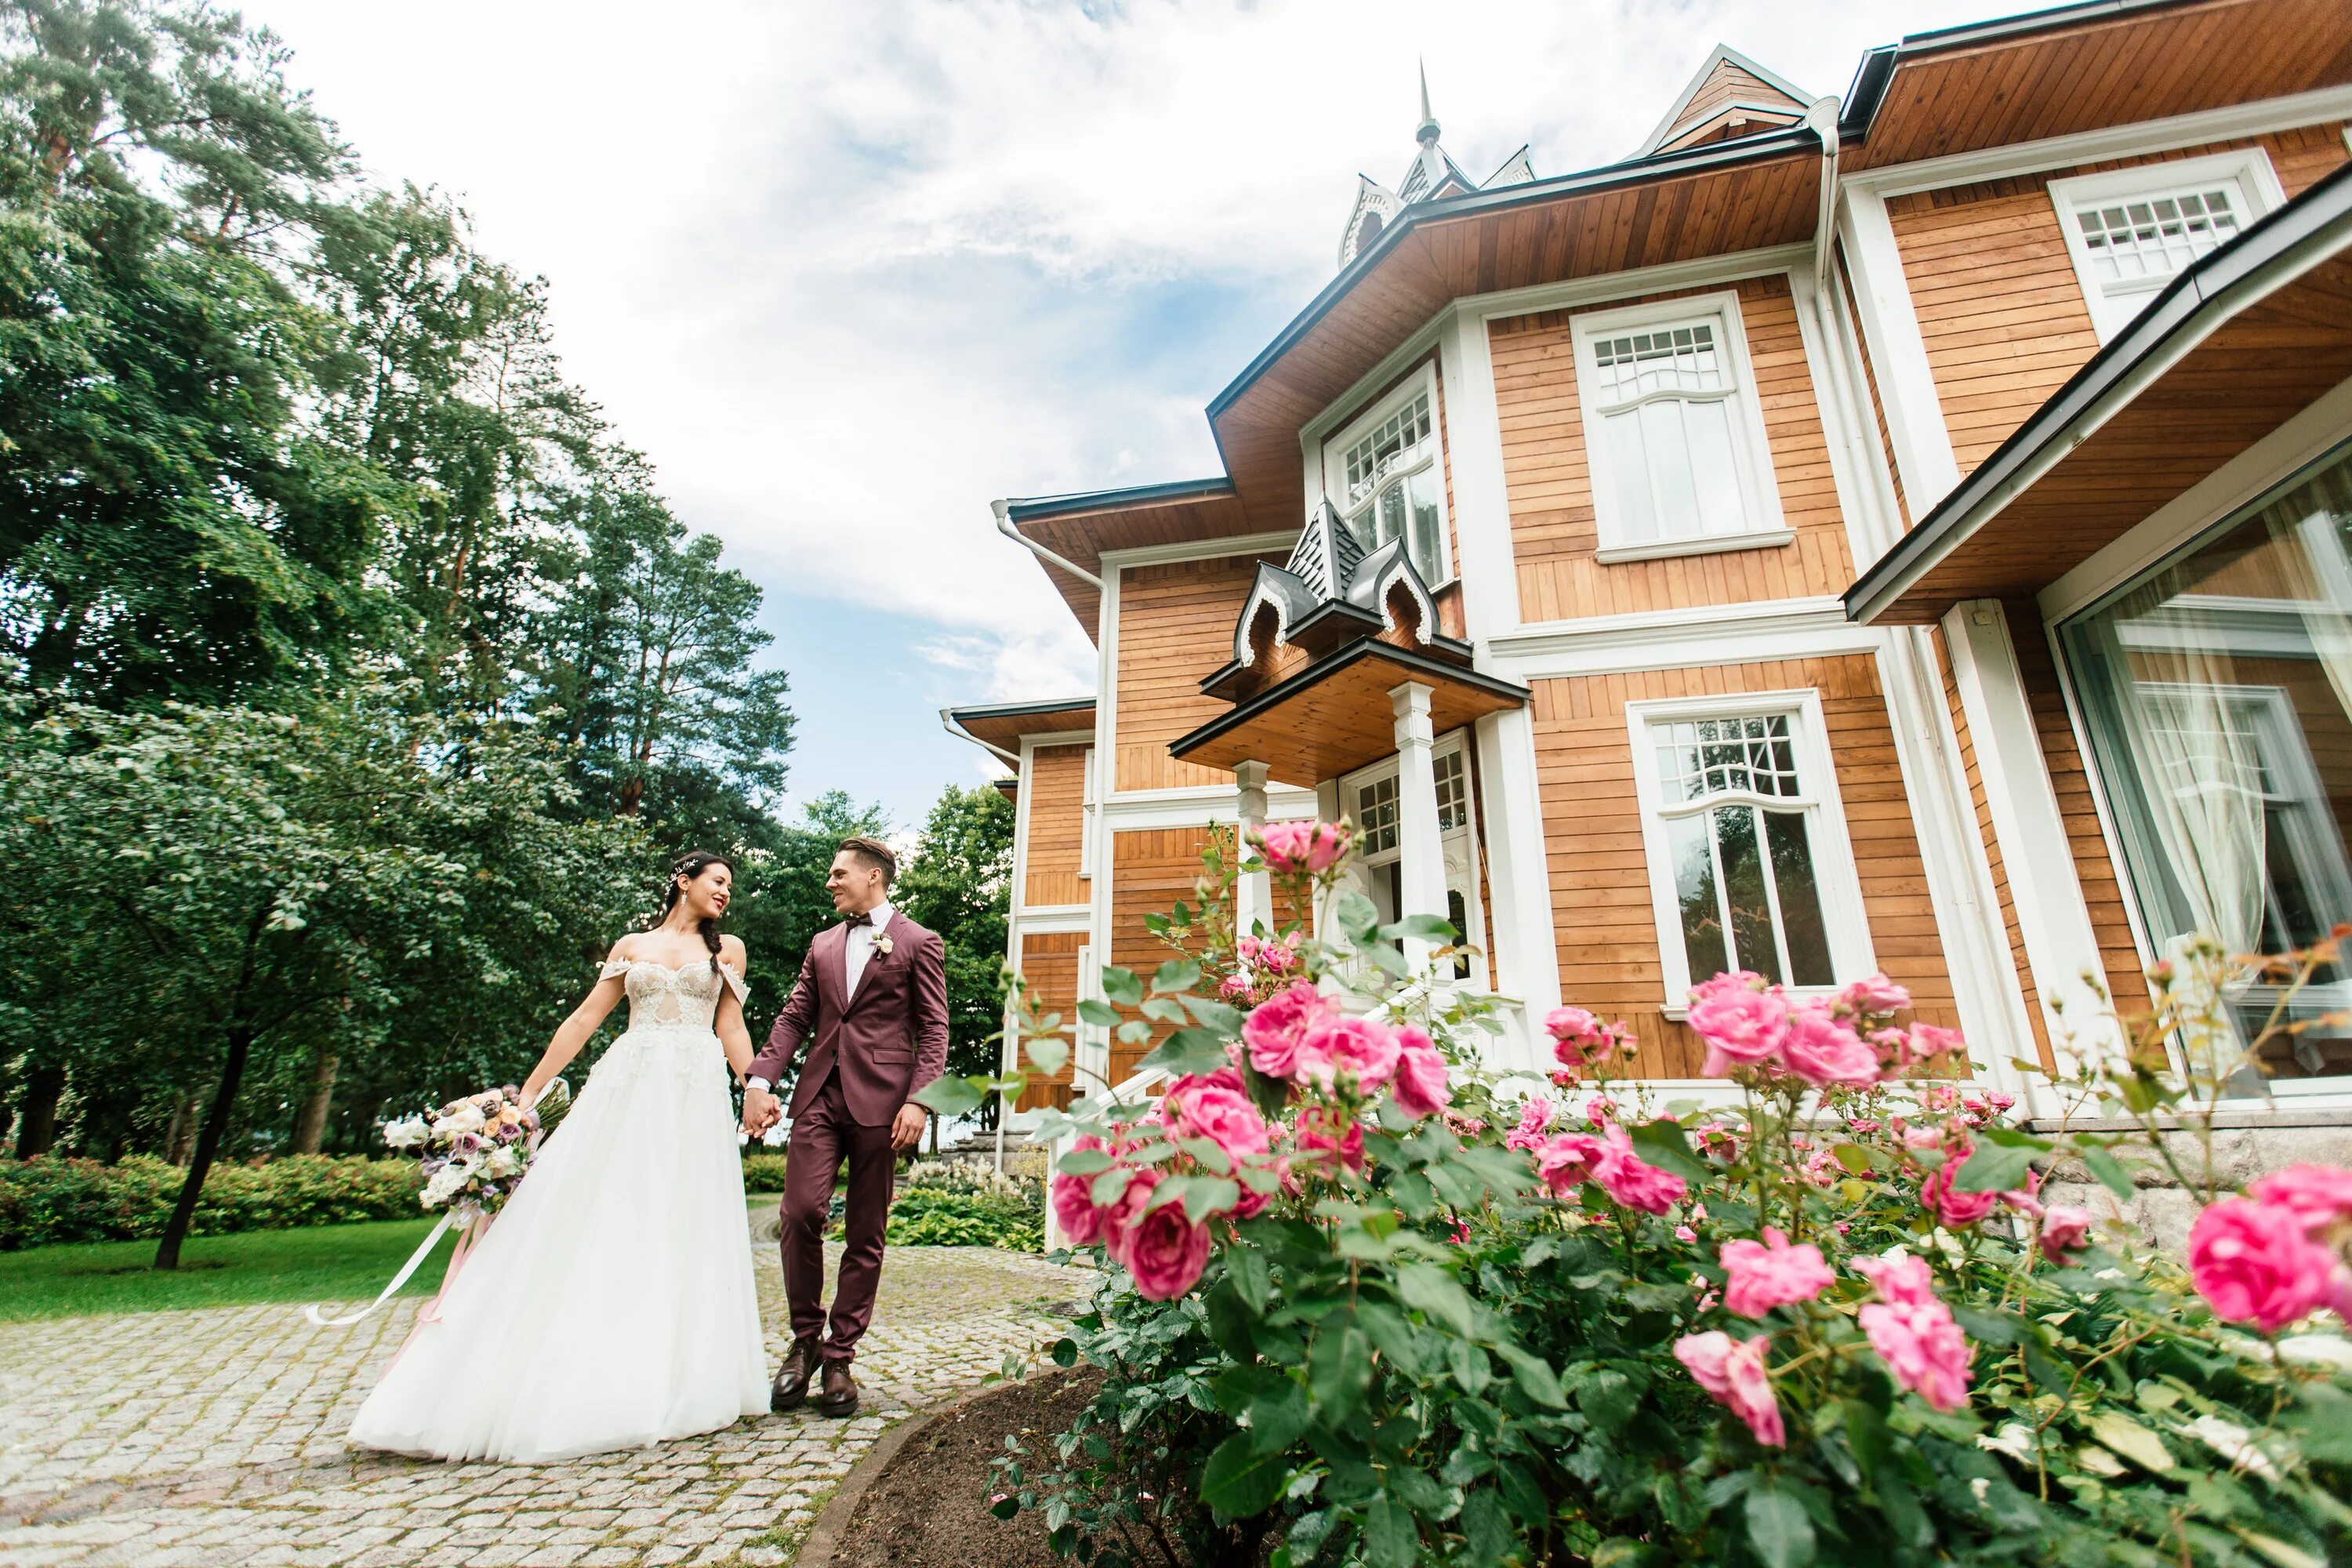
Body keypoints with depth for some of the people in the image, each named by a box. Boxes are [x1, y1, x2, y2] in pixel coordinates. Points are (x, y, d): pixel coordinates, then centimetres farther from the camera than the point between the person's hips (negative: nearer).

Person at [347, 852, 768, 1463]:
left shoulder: (727, 949, 13)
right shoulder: (630, 947, 14)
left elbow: (731, 1029, 7)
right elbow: (584, 1020, 13)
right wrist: (527, 1093, 8)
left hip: (695, 1097, -1)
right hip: (627, 1089, 1)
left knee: (684, 1232, -1)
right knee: (588, 1215, -4)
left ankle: (670, 1388, 8)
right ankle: (559, 1384, 5)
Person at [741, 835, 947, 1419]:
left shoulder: (918, 943, 4)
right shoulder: (822, 945, 19)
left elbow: (934, 1030, -1)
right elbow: (794, 1018, 15)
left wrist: (919, 1101, -12)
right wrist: (760, 1080, 1)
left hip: (880, 1100, -3)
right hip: (819, 1093, 4)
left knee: (865, 1233, 4)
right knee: (801, 1212, -7)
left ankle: (839, 1356, 17)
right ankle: (805, 1339, 14)